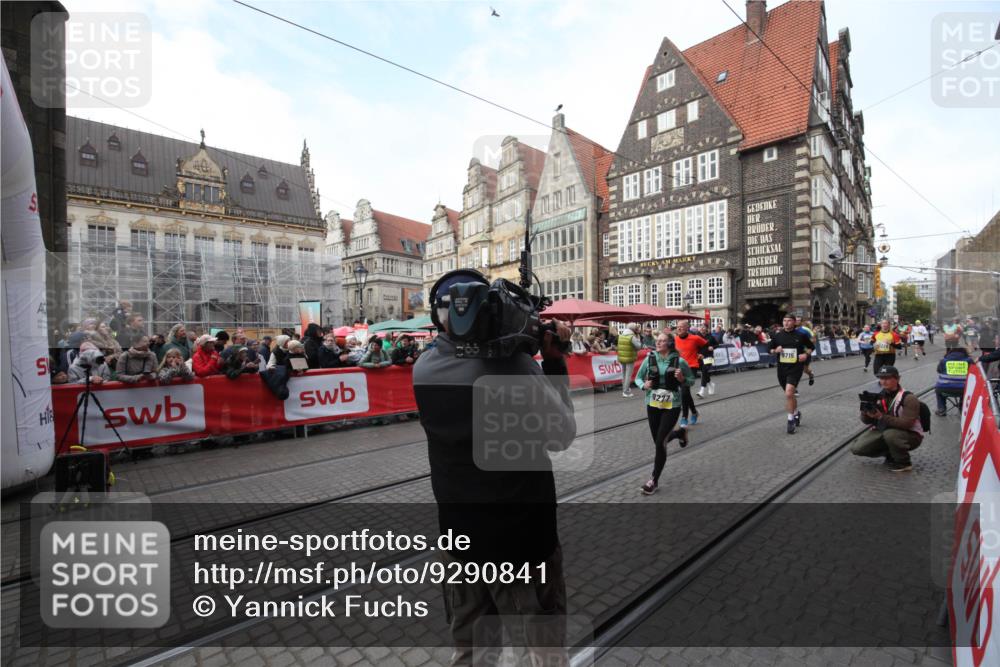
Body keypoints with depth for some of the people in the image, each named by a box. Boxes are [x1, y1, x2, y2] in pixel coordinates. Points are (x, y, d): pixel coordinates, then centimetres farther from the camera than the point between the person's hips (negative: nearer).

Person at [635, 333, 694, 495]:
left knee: (660, 443, -6)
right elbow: (638, 378, 7)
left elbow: (691, 380, 4)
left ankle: (654, 480, 10)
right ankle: (679, 433, 50)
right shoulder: (650, 359, -3)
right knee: (658, 440, 16)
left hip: (671, 406, -4)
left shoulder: (679, 361, -9)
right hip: (652, 404, 4)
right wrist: (643, 385, -15)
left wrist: (682, 379, -17)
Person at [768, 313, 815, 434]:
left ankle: (791, 420, -5)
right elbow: (769, 349, 11)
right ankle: (797, 413, 46)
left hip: (796, 368, -4)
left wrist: (806, 354, -8)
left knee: (789, 393, -20)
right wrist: (775, 351, -11)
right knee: (789, 394, 18)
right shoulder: (777, 336, 3)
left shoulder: (801, 335, -3)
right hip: (782, 368, 4)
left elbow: (811, 347, 11)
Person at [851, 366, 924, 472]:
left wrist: (882, 417, -39)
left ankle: (904, 463, -9)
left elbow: (906, 423, -30)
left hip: (910, 435, -5)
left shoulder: (908, 398, -19)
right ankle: (890, 454, 15)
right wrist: (865, 411, -25)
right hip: (883, 431, 5)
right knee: (857, 448, -10)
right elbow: (866, 421, -3)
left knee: (890, 434, -38)